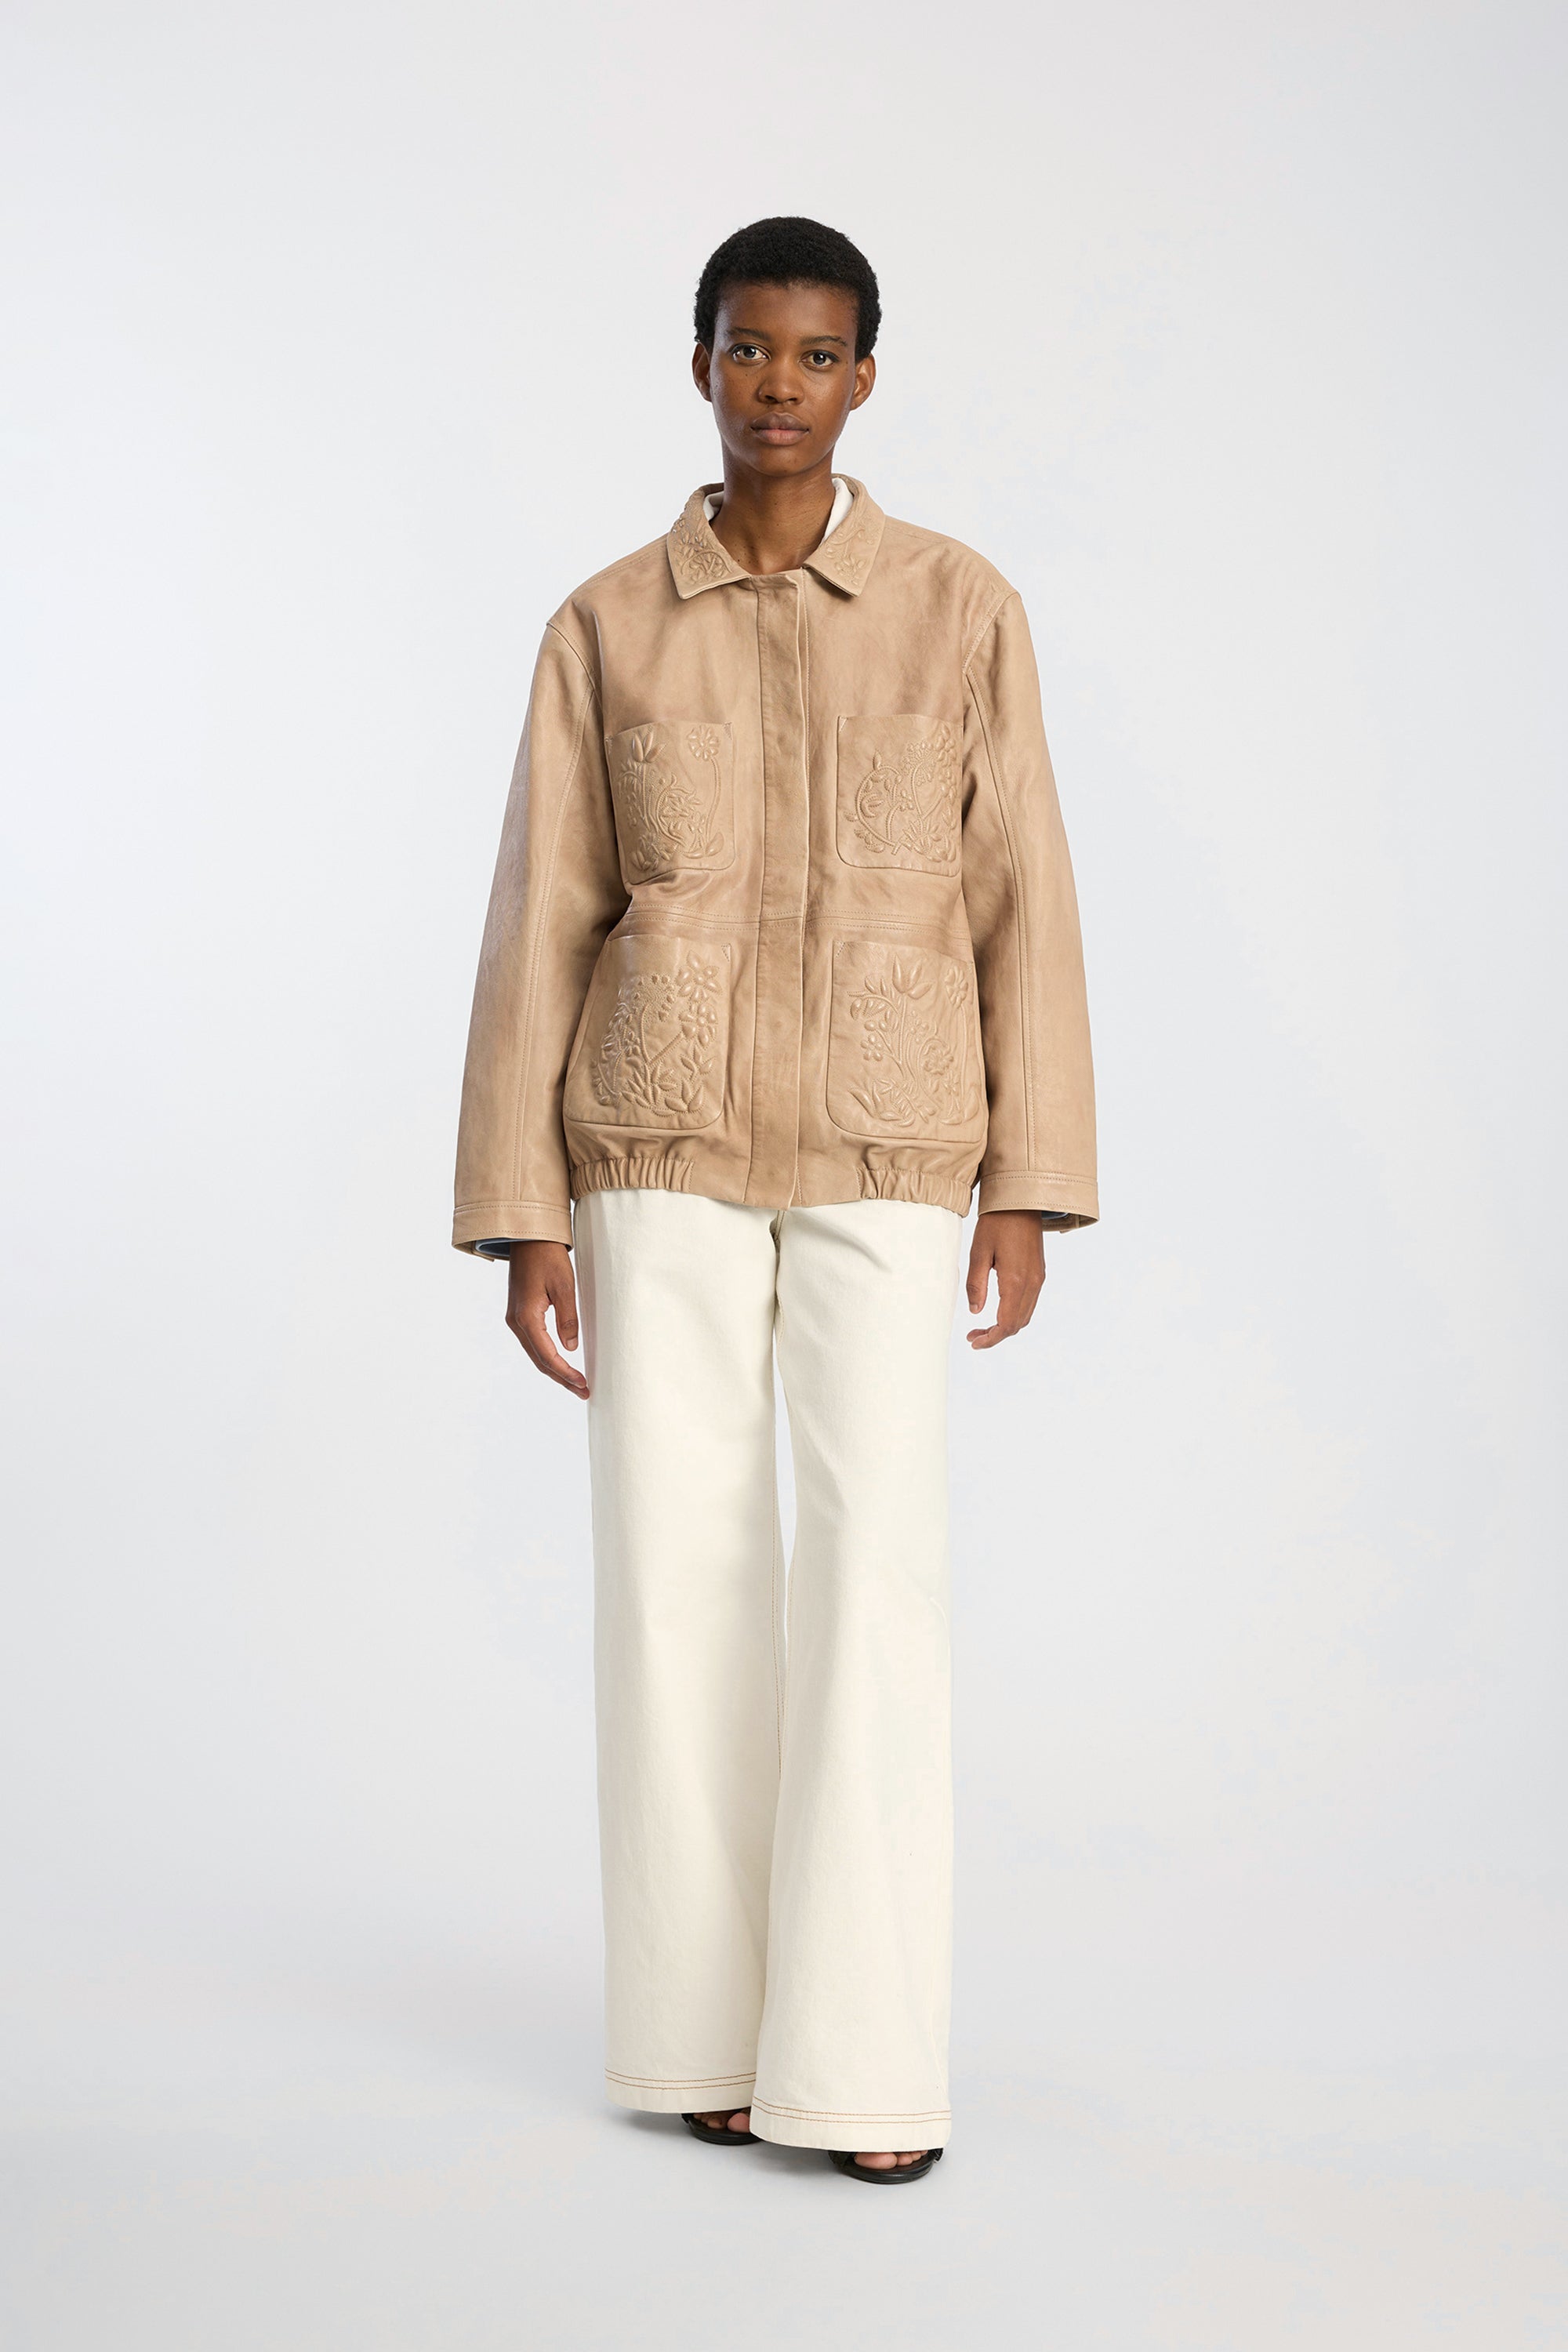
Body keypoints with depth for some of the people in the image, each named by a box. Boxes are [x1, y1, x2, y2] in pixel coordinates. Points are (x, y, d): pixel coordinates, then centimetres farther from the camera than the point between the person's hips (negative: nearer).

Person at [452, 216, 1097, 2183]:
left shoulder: (962, 606, 2)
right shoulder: (606, 626, 3)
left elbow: (1020, 901, 2)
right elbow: (540, 926, 2)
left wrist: (1029, 1186, -3)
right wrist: (521, 1213, -2)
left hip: (882, 1149, 0)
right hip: (665, 1138, 1)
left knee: (877, 1572, -7)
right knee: (678, 1570, 1)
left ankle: (866, 2056, 2)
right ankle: (703, 2019, 16)